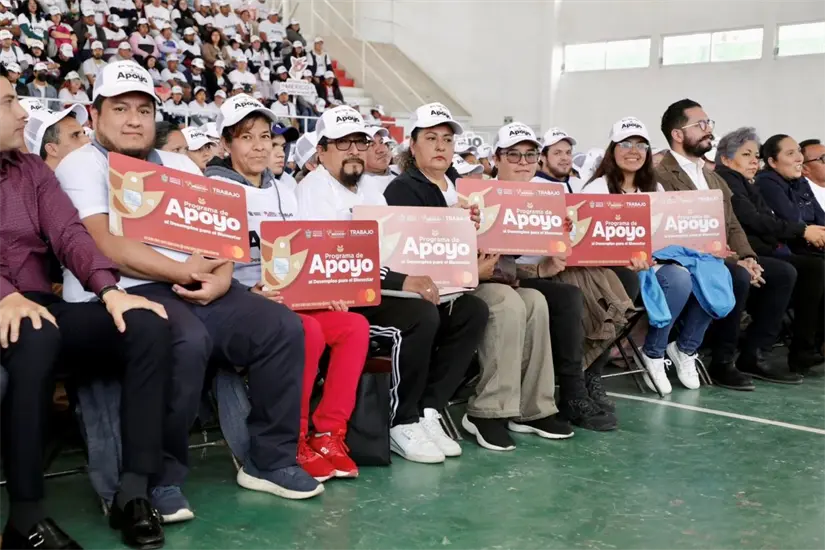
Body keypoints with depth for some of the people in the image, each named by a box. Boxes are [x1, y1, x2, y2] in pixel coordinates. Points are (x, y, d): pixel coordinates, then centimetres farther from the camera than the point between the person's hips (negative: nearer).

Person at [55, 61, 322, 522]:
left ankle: (270, 460, 2)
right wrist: (185, 271, -14)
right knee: (187, 341, -36)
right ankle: (159, 476, -18)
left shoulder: (180, 165, 21)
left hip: (195, 287, 7)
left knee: (284, 328, -10)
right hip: (120, 293, -6)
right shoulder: (83, 166, 2)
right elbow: (106, 246, -13)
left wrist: (220, 275, -9)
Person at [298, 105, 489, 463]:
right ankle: (402, 423, -14)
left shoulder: (370, 189, 21)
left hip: (385, 290, 9)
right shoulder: (313, 190, -6)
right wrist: (401, 282, -28)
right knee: (422, 317, -32)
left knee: (472, 311, -7)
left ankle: (427, 410, -5)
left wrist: (415, 278, -4)